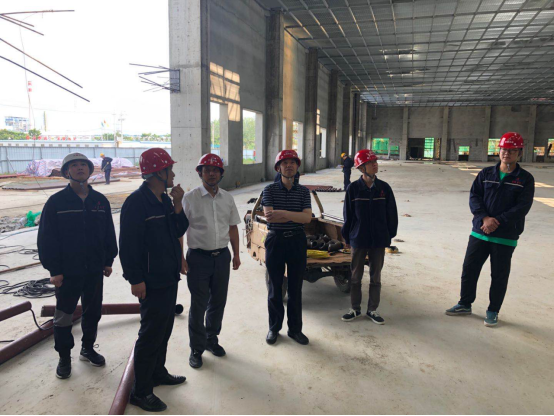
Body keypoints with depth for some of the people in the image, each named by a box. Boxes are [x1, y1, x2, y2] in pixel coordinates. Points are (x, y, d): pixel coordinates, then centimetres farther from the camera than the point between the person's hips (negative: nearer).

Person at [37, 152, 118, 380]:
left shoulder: (100, 201, 3)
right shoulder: (56, 202, -7)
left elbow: (109, 233, 9)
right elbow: (46, 239, -7)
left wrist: (108, 261, 7)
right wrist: (53, 270, -10)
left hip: (95, 269, 4)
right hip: (67, 272, -3)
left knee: (93, 312, 15)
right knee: (63, 316, 8)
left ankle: (88, 348, 35)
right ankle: (64, 358, 26)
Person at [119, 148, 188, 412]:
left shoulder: (165, 200, 9)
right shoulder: (136, 203, -19)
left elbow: (178, 231, 10)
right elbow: (128, 244, -20)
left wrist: (178, 205, -4)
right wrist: (135, 279, -20)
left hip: (169, 277, 9)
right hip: (152, 282, -9)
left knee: (164, 329, 20)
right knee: (151, 335, 0)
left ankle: (158, 373, 38)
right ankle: (141, 392, 15)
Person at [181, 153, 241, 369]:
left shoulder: (227, 198, 7)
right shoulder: (190, 198, -6)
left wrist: (236, 254, 11)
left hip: (222, 256, 4)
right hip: (198, 258, -4)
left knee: (218, 302, 15)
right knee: (198, 305, 4)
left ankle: (212, 340, 35)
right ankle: (196, 349, 22)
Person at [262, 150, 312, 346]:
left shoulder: (303, 191, 3)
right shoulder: (270, 189, -3)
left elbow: (307, 218, -11)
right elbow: (269, 216, -16)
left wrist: (283, 213, -24)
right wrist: (295, 216, -15)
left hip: (297, 241, 2)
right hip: (275, 240, -1)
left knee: (296, 287, 10)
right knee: (275, 287, 9)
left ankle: (295, 328, 24)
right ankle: (274, 328, 25)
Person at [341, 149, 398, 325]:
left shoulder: (384, 188, -4)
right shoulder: (353, 188, -7)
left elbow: (391, 213, 3)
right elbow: (348, 215, -2)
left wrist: (389, 235, 3)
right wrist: (347, 237, 1)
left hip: (379, 240, 1)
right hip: (358, 239, -1)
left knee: (375, 277, 12)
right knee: (355, 276, 11)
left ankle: (372, 310, 26)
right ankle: (355, 309, 27)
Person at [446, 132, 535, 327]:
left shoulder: (525, 179, -2)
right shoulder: (486, 173, 5)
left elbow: (522, 207, -11)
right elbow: (474, 197, -2)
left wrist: (497, 221, -20)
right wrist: (485, 218, -18)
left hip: (505, 237, -2)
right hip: (479, 232, 3)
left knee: (499, 276, 8)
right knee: (469, 269, 9)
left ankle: (493, 311, 25)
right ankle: (465, 304, 27)